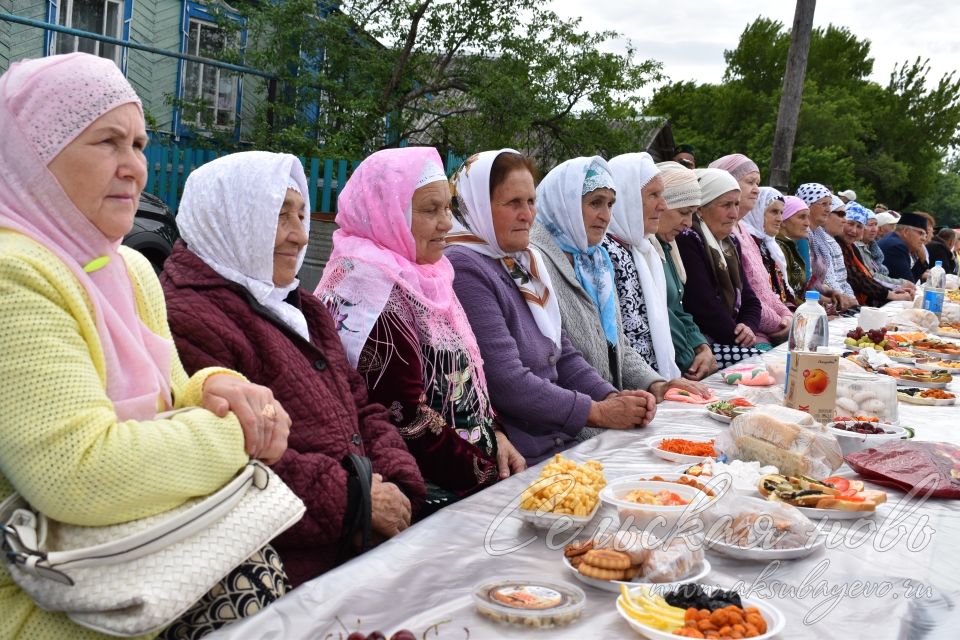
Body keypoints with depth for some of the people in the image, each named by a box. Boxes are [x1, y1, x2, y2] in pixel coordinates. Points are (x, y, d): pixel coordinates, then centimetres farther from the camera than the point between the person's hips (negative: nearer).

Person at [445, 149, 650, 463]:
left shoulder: (526, 261, 15)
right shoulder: (463, 269, -14)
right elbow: (508, 384, -19)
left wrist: (613, 398, -1)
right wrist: (599, 412, -12)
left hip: (564, 444, 9)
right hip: (517, 463, -8)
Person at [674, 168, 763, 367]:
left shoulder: (731, 243, 17)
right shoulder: (687, 242, -11)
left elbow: (749, 300, 15)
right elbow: (703, 305, -18)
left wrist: (749, 328, -5)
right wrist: (739, 338, -11)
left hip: (730, 342, 8)